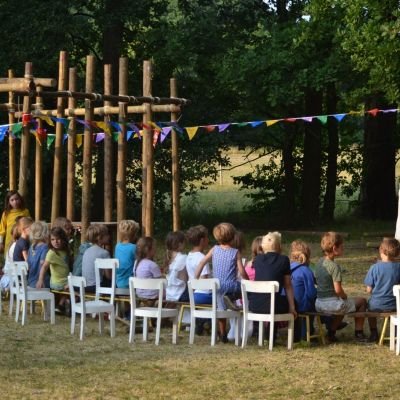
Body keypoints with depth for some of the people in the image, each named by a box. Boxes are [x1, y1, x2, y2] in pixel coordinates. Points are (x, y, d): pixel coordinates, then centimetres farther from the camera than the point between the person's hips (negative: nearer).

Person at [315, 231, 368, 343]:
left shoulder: (319, 262, 6)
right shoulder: (334, 266, -18)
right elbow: (338, 290, -22)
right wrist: (345, 297, 0)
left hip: (318, 304, 8)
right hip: (332, 303, -8)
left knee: (342, 305, 38)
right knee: (362, 301, 12)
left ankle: (331, 333, 33)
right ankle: (358, 333, 17)